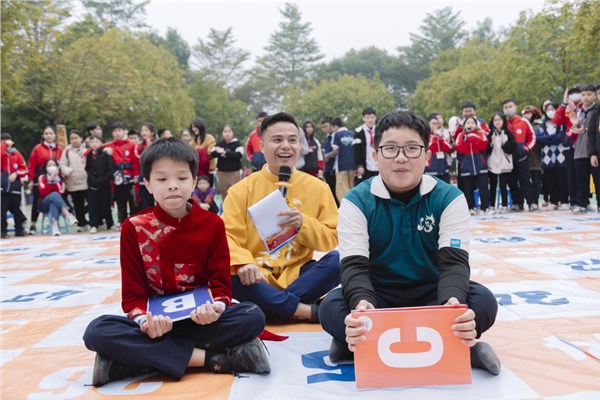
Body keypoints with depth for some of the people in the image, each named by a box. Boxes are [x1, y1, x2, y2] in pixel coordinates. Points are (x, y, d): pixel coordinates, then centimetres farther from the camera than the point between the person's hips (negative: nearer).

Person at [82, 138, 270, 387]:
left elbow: (221, 283, -2)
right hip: (154, 321, 0)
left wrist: (216, 308, -26)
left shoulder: (212, 224, -1)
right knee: (97, 332, -29)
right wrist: (145, 321, -26)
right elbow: (133, 294, -2)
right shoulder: (133, 228, -2)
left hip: (201, 319, 0)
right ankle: (212, 358, -29)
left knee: (254, 317, -28)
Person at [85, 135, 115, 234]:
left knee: (105, 205, 4)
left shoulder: (106, 155, -6)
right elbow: (86, 169, 11)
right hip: (92, 185, 3)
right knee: (92, 206, 2)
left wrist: (102, 179, -14)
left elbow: (112, 170, -10)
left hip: (104, 185, -3)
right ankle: (94, 225, 8)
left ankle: (109, 223, 17)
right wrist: (91, 179, -4)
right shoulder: (88, 155, 8)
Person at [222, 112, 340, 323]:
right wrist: (242, 262, -30)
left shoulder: (317, 187, 6)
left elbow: (334, 240, 5)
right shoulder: (242, 189, 2)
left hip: (298, 274, 2)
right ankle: (312, 311, -25)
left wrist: (303, 224, -15)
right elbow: (227, 236, -8)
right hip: (257, 277, -1)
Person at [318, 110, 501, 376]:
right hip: (379, 296, 0)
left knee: (483, 301, -28)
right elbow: (354, 265, -18)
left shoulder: (449, 198, -7)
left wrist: (453, 303, -40)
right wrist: (362, 304, -42)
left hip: (431, 295, 1)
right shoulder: (356, 202, -9)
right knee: (332, 308, -32)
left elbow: (454, 261, -16)